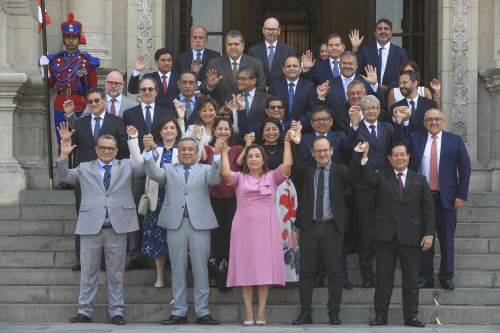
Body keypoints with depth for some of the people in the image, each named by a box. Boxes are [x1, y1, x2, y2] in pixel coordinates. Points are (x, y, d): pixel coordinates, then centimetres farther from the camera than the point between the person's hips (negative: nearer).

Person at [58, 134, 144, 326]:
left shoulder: (127, 167, 13)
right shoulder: (85, 169, 14)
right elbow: (65, 176, 6)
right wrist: (64, 155, -8)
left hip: (117, 227, 0)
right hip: (91, 227, 0)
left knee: (116, 272, 4)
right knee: (88, 271, 4)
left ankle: (116, 311, 10)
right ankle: (84, 311, 10)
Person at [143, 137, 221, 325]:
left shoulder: (205, 170, 11)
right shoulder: (169, 170, 14)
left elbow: (215, 180, -9)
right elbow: (154, 174, -5)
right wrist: (148, 152, -19)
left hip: (199, 223, -1)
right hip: (175, 223, 1)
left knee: (201, 269, 1)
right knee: (178, 269, 5)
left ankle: (202, 312, 7)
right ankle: (179, 313, 11)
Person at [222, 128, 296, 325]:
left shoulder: (272, 177, 9)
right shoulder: (239, 178, 8)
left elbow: (287, 164, -6)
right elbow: (225, 173, -12)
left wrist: (287, 142, -2)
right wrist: (225, 153, -6)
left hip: (266, 227, 0)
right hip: (244, 227, 0)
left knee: (265, 267, -2)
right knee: (246, 269, 0)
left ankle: (261, 312, 0)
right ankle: (248, 312, 2)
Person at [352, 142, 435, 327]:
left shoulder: (419, 181, 10)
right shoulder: (381, 178, 8)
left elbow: (428, 209, 6)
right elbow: (365, 177, -11)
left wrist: (429, 233, -2)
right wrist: (361, 157, -25)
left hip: (411, 237, 0)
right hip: (385, 236, 0)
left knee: (411, 280, 3)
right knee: (383, 279, 3)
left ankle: (411, 317, 9)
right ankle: (380, 316, 8)